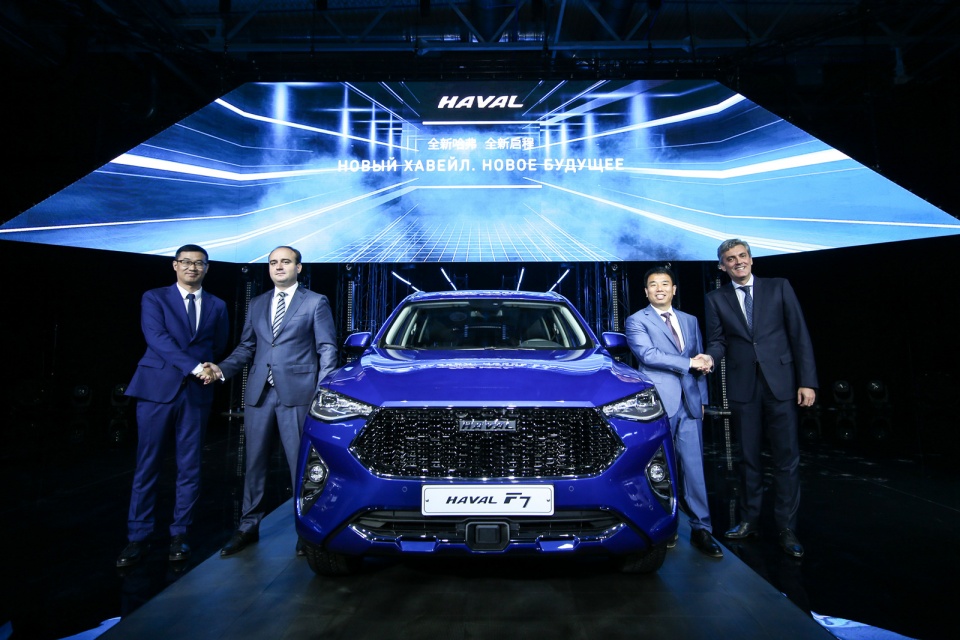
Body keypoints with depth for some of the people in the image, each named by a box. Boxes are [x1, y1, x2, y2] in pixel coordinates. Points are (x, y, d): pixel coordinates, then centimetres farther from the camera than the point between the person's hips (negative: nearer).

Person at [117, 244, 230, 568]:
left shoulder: (217, 306, 13)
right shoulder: (154, 298, 5)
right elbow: (157, 339, -10)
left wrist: (207, 369, 2)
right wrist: (193, 367, -19)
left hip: (197, 393, 2)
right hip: (157, 390, -2)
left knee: (190, 468, 6)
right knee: (147, 466, 3)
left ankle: (179, 534, 18)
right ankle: (138, 537, 13)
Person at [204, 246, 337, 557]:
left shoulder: (316, 303, 2)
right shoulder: (256, 304, 16)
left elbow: (327, 349, -2)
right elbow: (246, 347, 16)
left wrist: (324, 391, -10)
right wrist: (223, 369, -2)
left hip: (296, 393, -4)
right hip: (259, 392, 5)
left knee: (300, 462, 2)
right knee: (254, 462, 11)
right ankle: (249, 526, 24)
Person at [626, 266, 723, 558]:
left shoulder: (690, 321, 18)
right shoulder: (636, 321, 1)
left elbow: (701, 363, 19)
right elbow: (648, 355, -14)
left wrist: (702, 398, 13)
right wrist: (689, 363, -12)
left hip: (689, 403, 4)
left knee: (694, 468, 3)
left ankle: (701, 529, 11)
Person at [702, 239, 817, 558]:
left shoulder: (779, 287, 5)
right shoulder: (716, 299, 8)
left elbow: (800, 335, 1)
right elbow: (717, 340, 6)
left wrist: (807, 381, -5)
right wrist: (709, 358, -18)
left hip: (781, 383, -1)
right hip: (743, 386, 1)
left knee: (787, 458, 2)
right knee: (749, 457, 10)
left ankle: (786, 529, 12)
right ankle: (749, 520, 22)